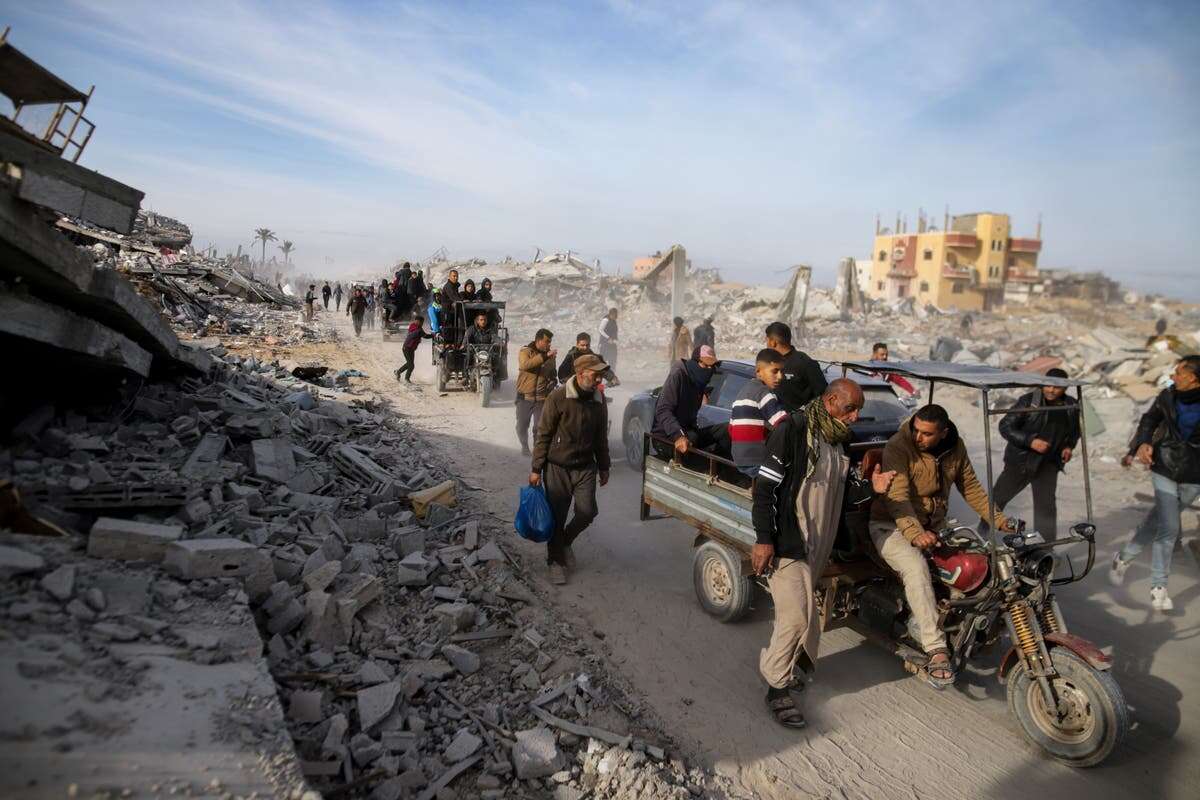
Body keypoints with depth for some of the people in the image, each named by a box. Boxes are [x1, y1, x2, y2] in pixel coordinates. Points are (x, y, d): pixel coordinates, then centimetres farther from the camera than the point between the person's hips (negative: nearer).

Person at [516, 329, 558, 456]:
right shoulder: (525, 351, -7)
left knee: (539, 427, 3)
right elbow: (525, 365, -29)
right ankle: (524, 446, 32)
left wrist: (552, 382, 0)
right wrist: (545, 356, -34)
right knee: (522, 426, 9)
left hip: (542, 398, 2)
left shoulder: (550, 355, 6)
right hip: (525, 397, -2)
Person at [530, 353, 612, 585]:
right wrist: (536, 468, -8)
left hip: (586, 467, 4)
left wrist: (604, 467, 16)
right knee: (557, 516, 4)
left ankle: (566, 541, 28)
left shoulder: (599, 400, 0)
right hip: (558, 467, -4)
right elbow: (543, 434, -10)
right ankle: (556, 560, 24)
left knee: (587, 512, -2)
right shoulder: (558, 397, -15)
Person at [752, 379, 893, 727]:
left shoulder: (838, 442, 12)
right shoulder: (792, 429, -14)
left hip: (816, 546, 8)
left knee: (797, 614, 16)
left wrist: (869, 487, -1)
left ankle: (780, 667, 36)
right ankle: (777, 689, 7)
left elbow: (837, 494, 18)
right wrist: (764, 538, -20)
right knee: (796, 616, -10)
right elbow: (765, 486, -17)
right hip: (785, 543, -8)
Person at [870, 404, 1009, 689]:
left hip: (933, 526, 7)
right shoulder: (897, 447, -21)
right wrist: (915, 533, -46)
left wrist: (997, 518, 3)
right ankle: (936, 650, -31)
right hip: (892, 526, -7)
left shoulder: (955, 446, 0)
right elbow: (898, 496, -31)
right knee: (916, 568, -33)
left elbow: (970, 486, 12)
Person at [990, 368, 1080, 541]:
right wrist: (1030, 441, -25)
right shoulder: (1028, 401, -13)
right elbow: (1005, 426, -15)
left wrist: (1069, 446, 1)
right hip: (1020, 460, -3)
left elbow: (1074, 431, 21)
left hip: (1048, 464, 3)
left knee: (1046, 506, -1)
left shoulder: (1071, 406, 1)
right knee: (997, 498, 4)